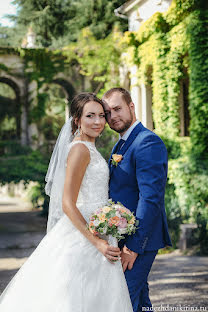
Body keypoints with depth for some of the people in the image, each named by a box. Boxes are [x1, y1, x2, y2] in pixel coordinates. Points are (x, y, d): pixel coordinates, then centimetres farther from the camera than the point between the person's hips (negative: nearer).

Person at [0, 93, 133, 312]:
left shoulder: (89, 149, 15)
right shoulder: (80, 149, -13)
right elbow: (68, 205, -19)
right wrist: (98, 242, -23)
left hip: (94, 233, 9)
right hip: (83, 238, -9)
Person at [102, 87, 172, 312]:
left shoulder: (148, 142, -16)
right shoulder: (119, 146, 16)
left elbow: (151, 198, -23)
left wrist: (133, 246, -23)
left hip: (139, 240, -10)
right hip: (121, 238, 10)